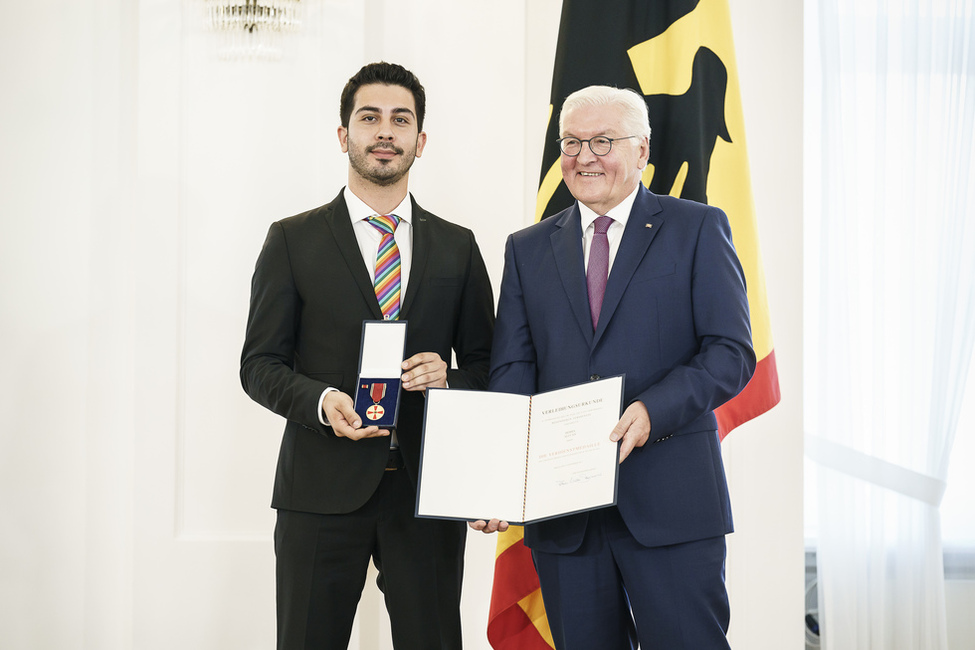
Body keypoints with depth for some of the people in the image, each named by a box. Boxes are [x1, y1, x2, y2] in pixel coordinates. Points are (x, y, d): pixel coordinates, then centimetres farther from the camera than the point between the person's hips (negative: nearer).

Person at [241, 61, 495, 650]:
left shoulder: (457, 248, 11)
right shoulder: (293, 241, 5)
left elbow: (485, 362, 14)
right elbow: (260, 363, 3)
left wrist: (449, 379, -9)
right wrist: (321, 401, -16)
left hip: (427, 490, 2)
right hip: (322, 490, -1)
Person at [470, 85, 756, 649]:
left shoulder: (698, 229, 5)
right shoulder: (527, 249, 14)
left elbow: (732, 353, -3)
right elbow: (513, 370, 7)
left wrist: (653, 409, -21)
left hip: (671, 502, -3)